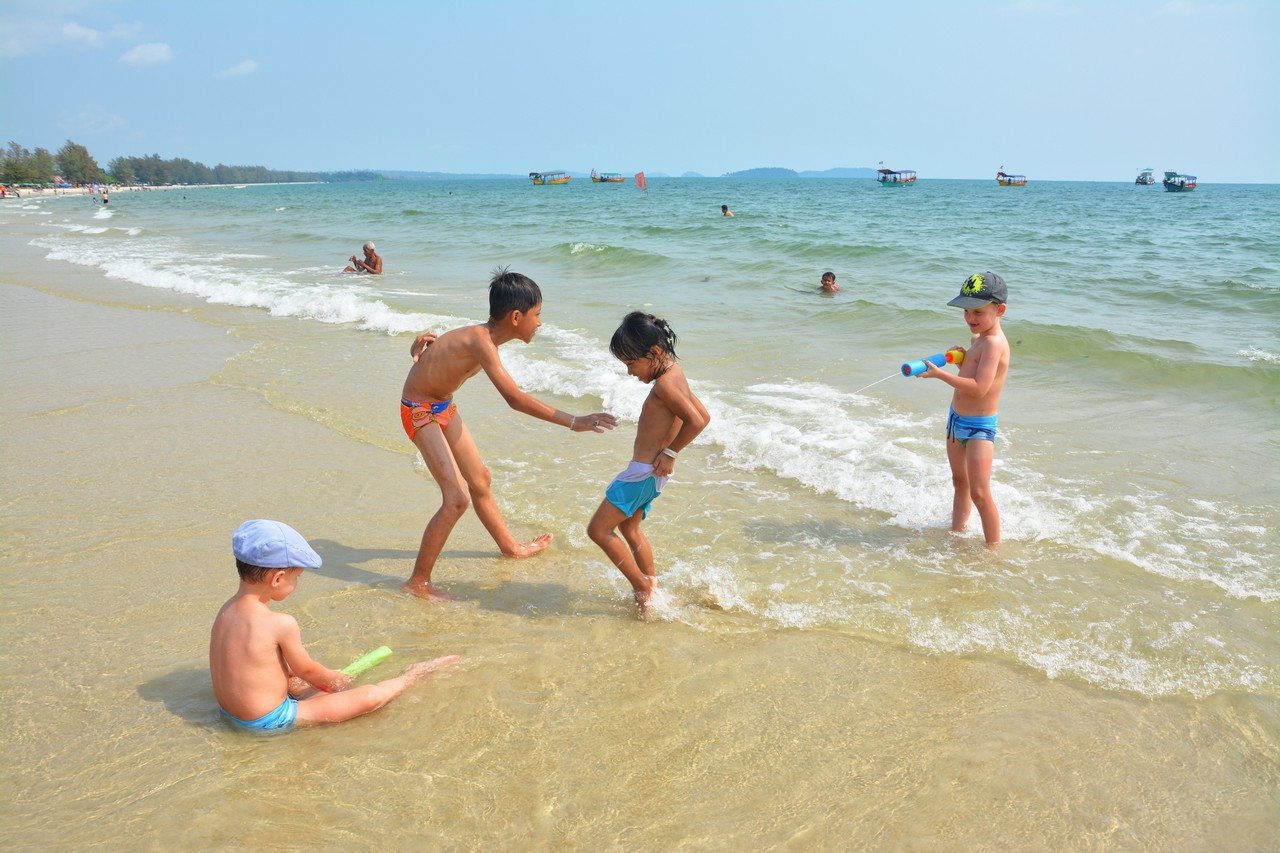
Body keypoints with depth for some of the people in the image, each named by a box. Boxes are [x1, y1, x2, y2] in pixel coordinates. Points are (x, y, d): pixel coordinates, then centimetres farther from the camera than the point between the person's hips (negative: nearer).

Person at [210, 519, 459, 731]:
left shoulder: (226, 611, -1)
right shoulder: (282, 624, -25)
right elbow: (307, 670, -9)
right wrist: (333, 678, 12)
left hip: (229, 711, 9)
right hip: (272, 720, -9)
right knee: (369, 696, -5)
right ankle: (409, 677, 20)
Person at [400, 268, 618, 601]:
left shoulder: (483, 334, -2)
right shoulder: (480, 341, -31)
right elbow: (515, 399, -40)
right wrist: (573, 422, -43)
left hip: (443, 406, 9)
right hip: (420, 411, -9)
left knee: (479, 479, 21)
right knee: (457, 498, -15)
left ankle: (510, 545, 43)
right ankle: (418, 582, -4)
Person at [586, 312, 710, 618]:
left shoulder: (664, 384, -20)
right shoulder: (675, 375, 8)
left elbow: (696, 421, -31)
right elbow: (704, 416, 15)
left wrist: (671, 452, -19)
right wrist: (667, 446, 10)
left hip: (644, 471, -11)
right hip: (650, 472, 11)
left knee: (599, 529, -5)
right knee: (629, 527, 25)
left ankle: (643, 588, 1)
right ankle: (652, 584, 34)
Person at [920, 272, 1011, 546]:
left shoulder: (994, 343, -22)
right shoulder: (978, 338, 8)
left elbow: (978, 388, -31)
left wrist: (940, 374, -30)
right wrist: (964, 357, 1)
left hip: (978, 427, -10)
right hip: (957, 420, 10)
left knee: (980, 493, -11)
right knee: (960, 482, 23)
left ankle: (994, 547, 0)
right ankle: (956, 531, 39)